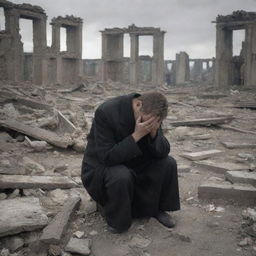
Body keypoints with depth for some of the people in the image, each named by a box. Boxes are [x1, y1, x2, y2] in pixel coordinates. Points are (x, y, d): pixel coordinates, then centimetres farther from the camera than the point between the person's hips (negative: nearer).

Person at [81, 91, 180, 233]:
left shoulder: (151, 113, -13)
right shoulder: (105, 112, -29)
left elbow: (163, 152, -12)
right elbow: (107, 157, -31)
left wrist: (154, 133, -32)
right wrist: (136, 135, -37)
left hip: (132, 163, 6)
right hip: (101, 166, -5)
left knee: (168, 163, -12)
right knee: (121, 176, -36)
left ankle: (156, 207, 9)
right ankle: (116, 219, -8)